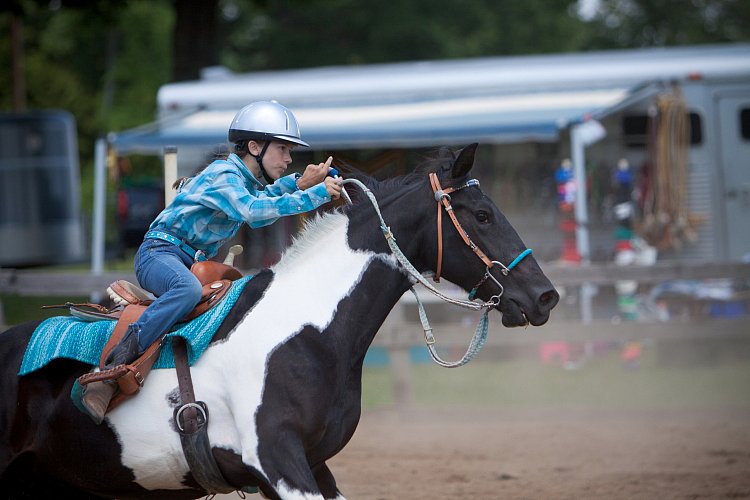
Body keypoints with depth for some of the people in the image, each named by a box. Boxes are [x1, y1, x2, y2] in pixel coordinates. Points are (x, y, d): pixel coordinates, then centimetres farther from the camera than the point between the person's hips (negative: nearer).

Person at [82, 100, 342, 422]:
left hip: (196, 262, 10)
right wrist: (316, 195, -36)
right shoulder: (224, 176, -18)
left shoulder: (247, 180, 13)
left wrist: (298, 184, 8)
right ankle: (112, 368, -42)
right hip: (160, 252, -10)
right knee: (189, 289, -40)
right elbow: (252, 210, -35)